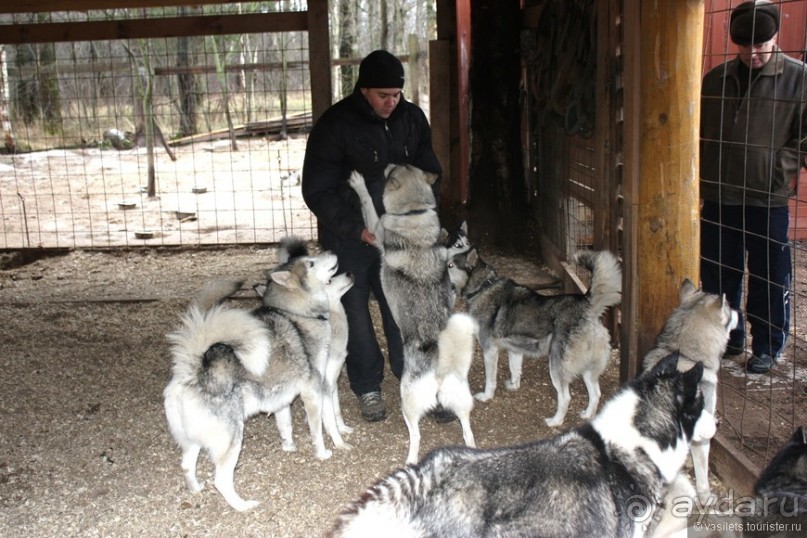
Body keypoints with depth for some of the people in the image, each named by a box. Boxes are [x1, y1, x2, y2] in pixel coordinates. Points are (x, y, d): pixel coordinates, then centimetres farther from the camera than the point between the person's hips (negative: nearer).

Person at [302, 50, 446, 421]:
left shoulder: (412, 118, -2)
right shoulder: (335, 124, -15)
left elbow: (429, 172, 8)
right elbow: (317, 191, -15)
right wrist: (357, 229, -22)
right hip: (348, 238, -2)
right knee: (356, 316, 6)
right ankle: (368, 389, 21)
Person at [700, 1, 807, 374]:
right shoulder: (716, 78, 8)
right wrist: (702, 179, 9)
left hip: (768, 199, -3)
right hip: (718, 196, 4)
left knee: (769, 279, 6)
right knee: (717, 274, 12)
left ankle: (767, 348, 22)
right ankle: (728, 338, 30)